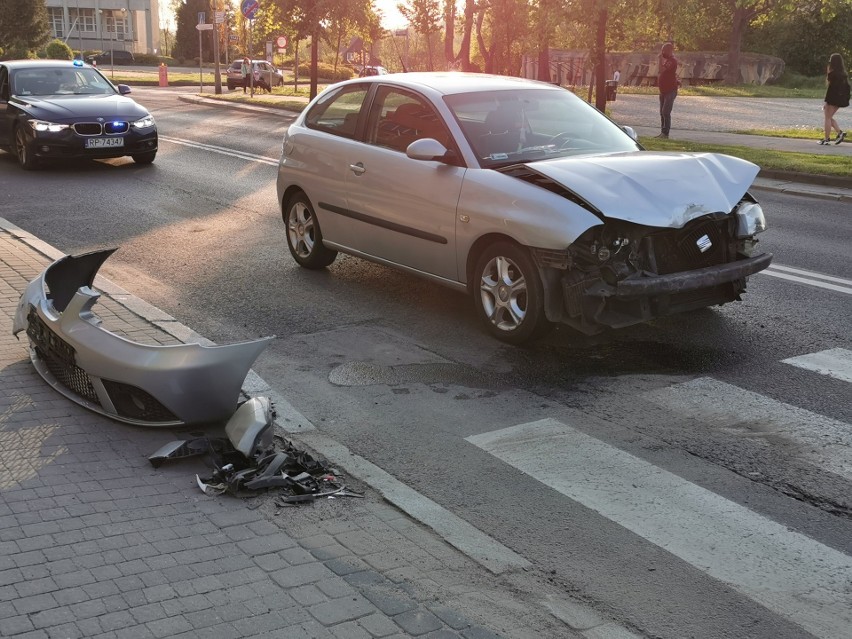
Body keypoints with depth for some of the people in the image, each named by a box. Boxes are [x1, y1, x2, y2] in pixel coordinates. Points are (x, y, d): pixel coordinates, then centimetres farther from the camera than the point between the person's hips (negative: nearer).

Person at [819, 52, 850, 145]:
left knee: (828, 118, 1)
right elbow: (847, 86, 11)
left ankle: (827, 139, 2)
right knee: (829, 117, 18)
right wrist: (846, 99, 17)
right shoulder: (843, 73, 9)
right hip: (840, 99, 8)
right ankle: (840, 133, 8)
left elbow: (831, 88, -19)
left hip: (833, 99, -8)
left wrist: (826, 102, -17)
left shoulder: (833, 73, -16)